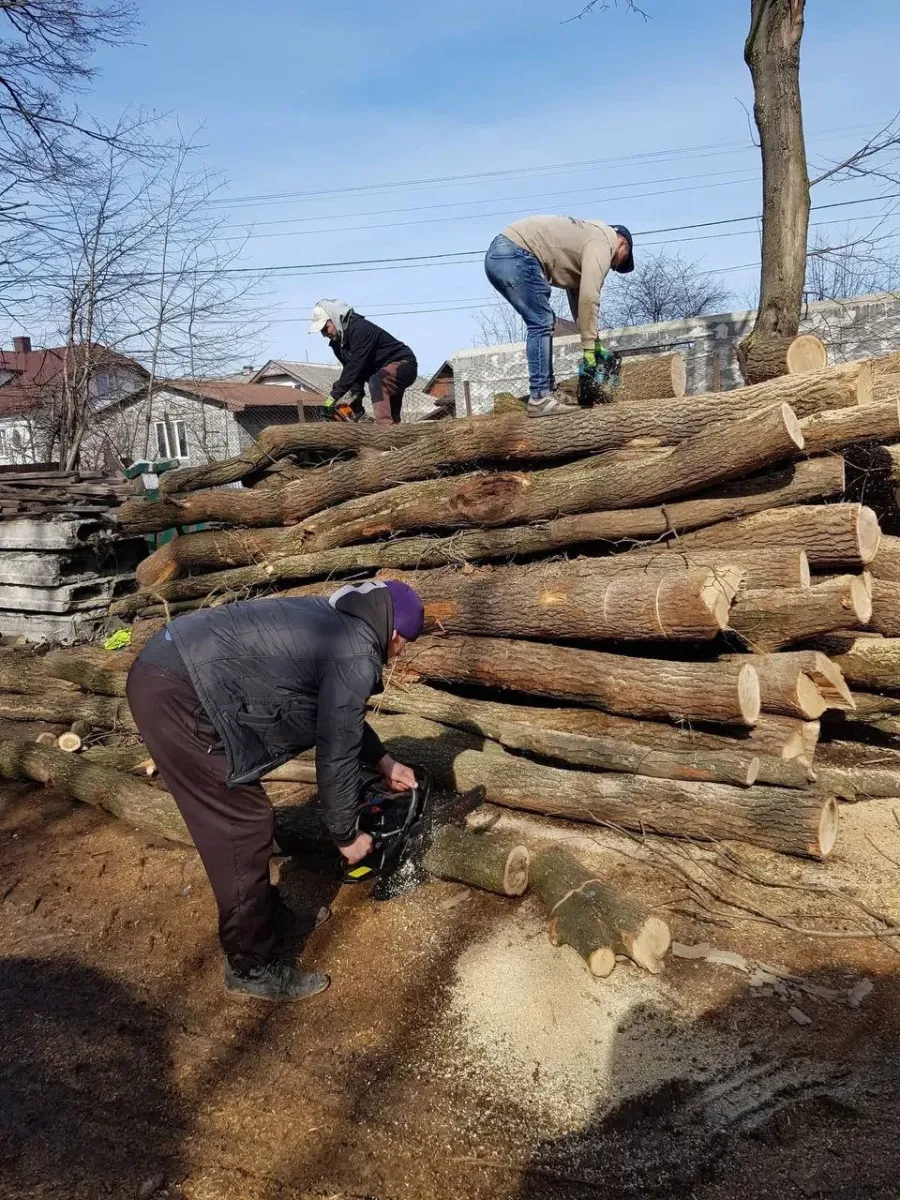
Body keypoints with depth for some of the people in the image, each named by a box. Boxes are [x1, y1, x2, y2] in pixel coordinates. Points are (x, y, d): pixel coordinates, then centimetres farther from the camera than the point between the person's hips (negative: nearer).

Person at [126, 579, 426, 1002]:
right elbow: (337, 755, -5)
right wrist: (346, 835, 9)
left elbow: (340, 718, 31)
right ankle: (251, 968, 14)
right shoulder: (356, 659, -10)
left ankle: (258, 906, 41)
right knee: (243, 825, 0)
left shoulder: (332, 620, 18)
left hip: (163, 667, 10)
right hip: (177, 695, -10)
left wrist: (384, 762, 35)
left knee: (237, 815, 22)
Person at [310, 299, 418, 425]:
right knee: (392, 418, 14)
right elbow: (354, 371, -1)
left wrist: (335, 395, -29)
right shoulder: (338, 342, 3)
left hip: (404, 364, -10)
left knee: (376, 381, -36)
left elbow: (355, 365, -31)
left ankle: (384, 427, -43)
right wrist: (355, 398, -17)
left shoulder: (360, 329, -25)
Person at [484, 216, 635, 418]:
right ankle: (539, 398, -9)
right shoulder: (601, 242, 0)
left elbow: (576, 293, 27)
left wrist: (592, 341, 24)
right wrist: (589, 345, -7)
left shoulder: (587, 236, 29)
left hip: (499, 253, 10)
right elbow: (588, 297, -11)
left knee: (541, 322, 14)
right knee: (542, 324, -8)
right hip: (515, 256, -10)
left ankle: (547, 391, 15)